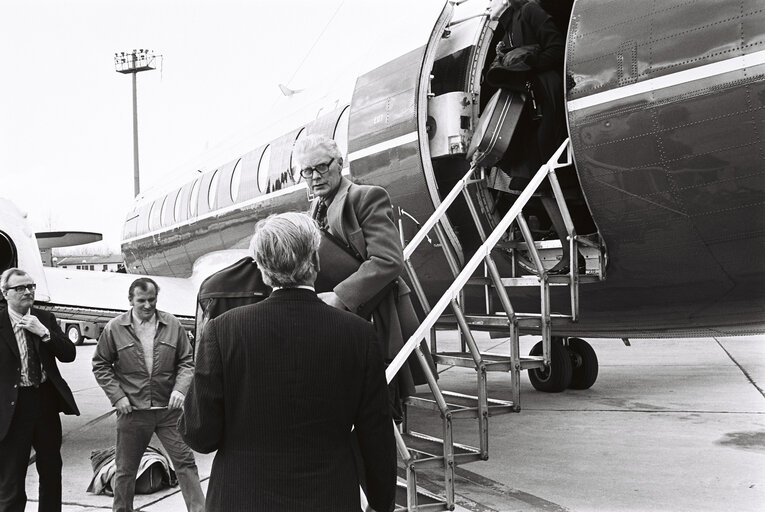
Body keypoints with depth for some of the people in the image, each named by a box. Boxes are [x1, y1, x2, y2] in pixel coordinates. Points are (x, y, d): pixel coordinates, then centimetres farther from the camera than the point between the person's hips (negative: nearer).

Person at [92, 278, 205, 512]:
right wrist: (117, 395, -5)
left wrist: (180, 388, -11)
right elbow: (100, 365, 5)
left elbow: (187, 361, 5)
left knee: (185, 462, 1)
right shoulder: (114, 328, -2)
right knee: (125, 468, 12)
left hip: (168, 408, 1)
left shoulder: (172, 325, 1)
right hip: (132, 411, 0)